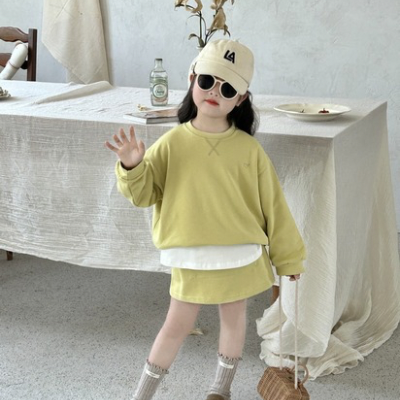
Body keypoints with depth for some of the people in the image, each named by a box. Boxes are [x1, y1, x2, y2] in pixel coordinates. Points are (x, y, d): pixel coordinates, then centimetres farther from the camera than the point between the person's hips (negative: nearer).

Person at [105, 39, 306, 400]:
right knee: (177, 324, 9)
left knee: (233, 317, 17)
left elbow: (272, 204, -2)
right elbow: (143, 193, -5)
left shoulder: (248, 149, -8)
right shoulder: (173, 143, -8)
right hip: (191, 258, -1)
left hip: (240, 255, 1)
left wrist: (288, 255, 3)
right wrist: (133, 167, -26)